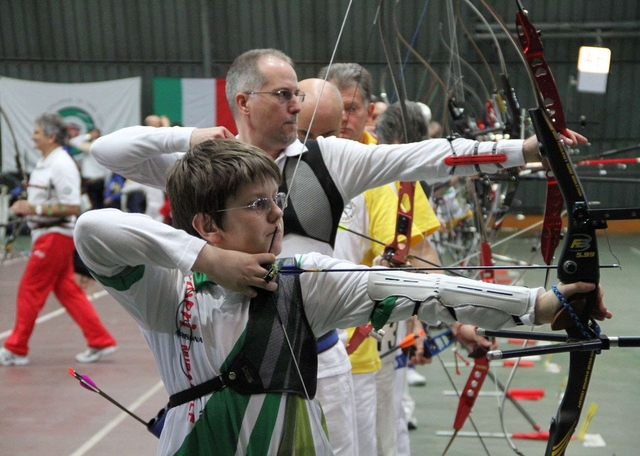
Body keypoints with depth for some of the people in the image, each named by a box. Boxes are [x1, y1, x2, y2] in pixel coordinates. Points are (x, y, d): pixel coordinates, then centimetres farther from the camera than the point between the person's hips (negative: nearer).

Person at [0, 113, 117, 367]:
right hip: (46, 235, 10)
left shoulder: (62, 165, -17)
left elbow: (72, 207, -22)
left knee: (30, 290, -2)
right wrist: (24, 207, 8)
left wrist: (34, 209, -22)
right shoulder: (44, 163, 13)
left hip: (55, 236, -10)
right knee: (67, 291, 11)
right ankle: (100, 341, 15)